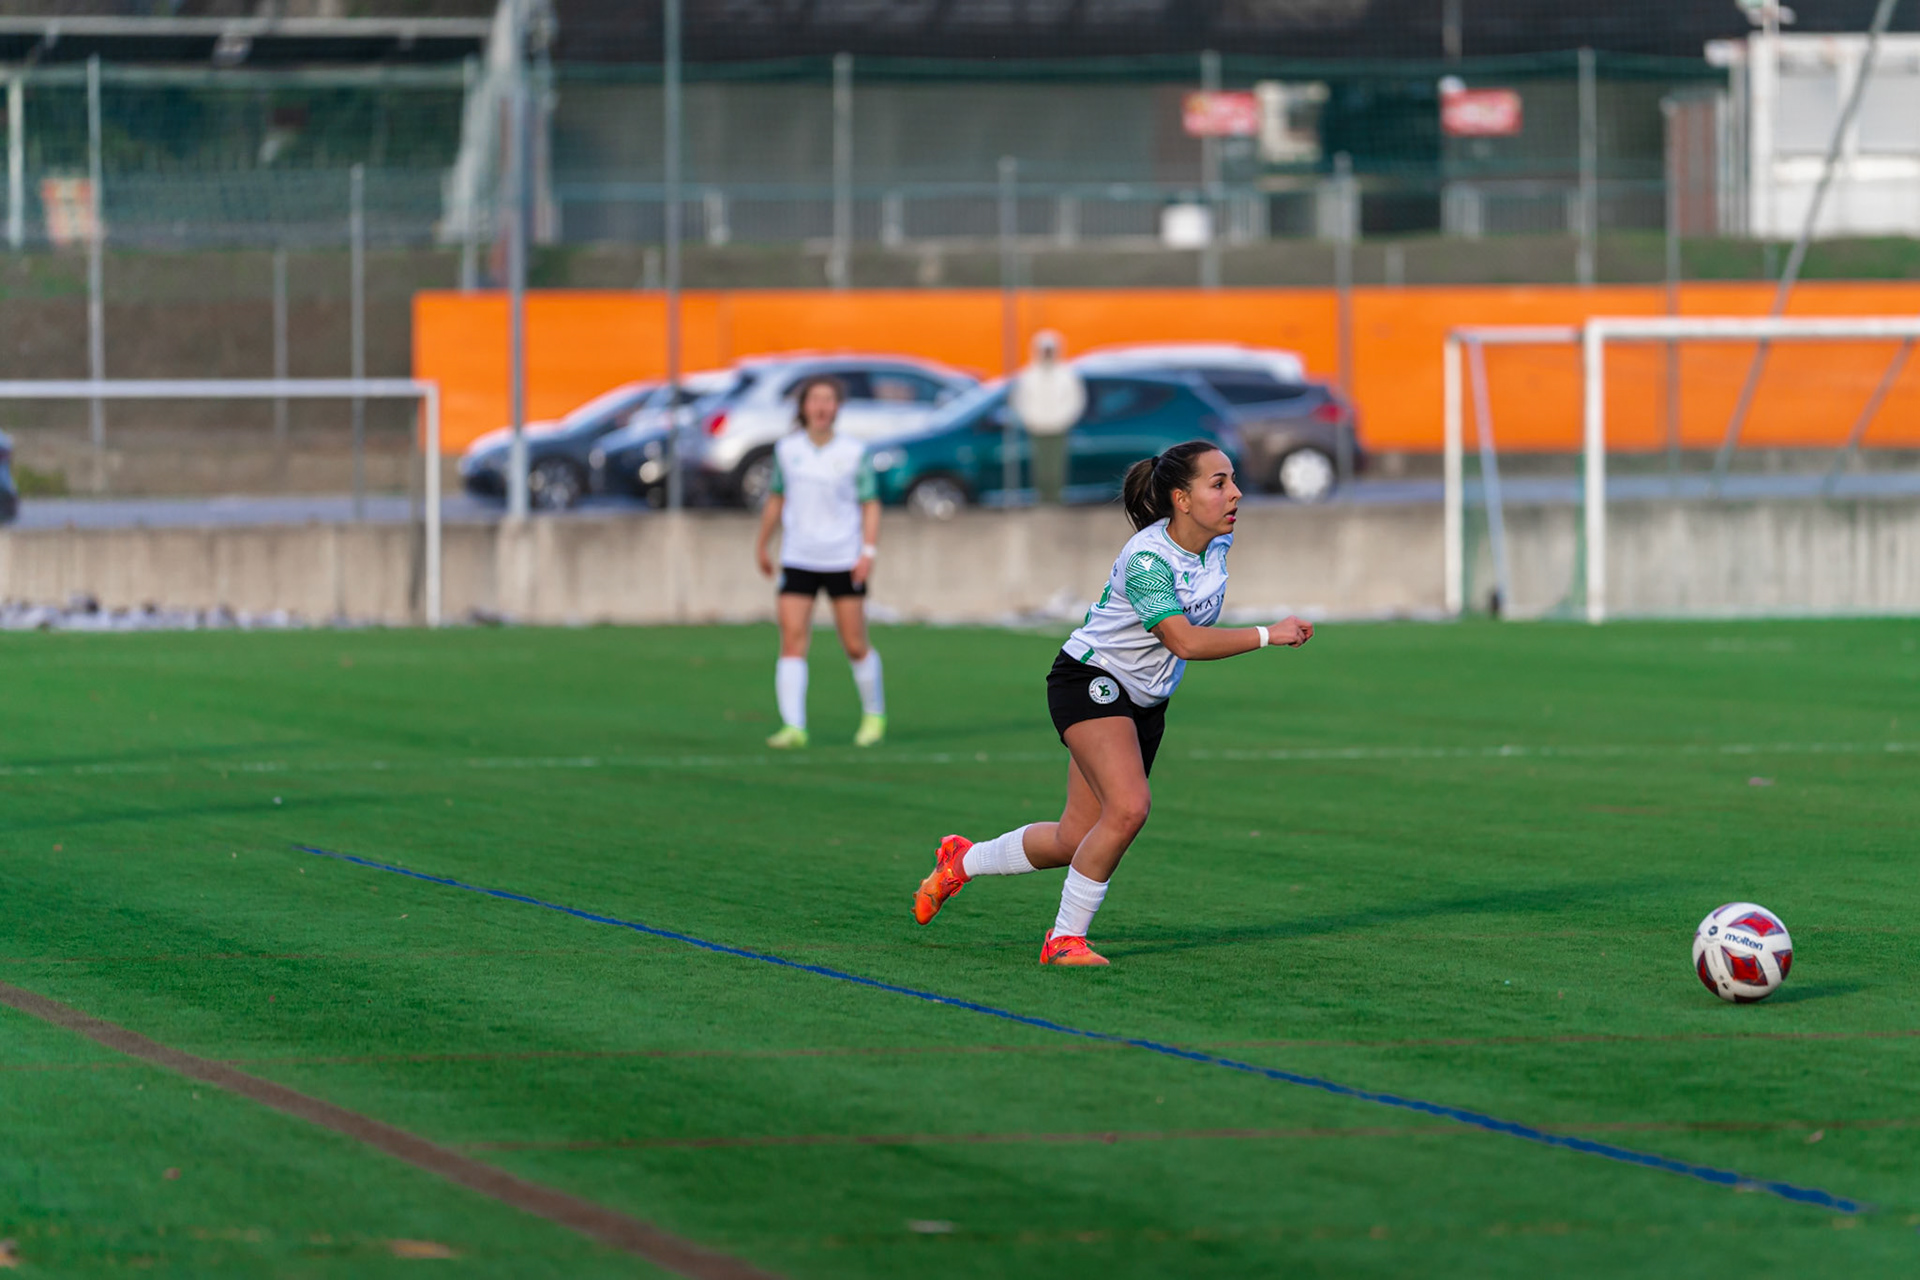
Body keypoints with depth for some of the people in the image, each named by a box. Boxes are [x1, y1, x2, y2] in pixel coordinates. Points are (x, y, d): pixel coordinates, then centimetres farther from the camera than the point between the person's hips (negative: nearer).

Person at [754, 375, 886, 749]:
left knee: (856, 647, 4)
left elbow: (870, 505, 2)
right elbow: (776, 499, 16)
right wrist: (761, 545, 22)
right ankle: (793, 727, -14)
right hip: (797, 560, 1)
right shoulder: (787, 449, 4)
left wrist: (869, 551, -9)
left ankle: (874, 715, 26)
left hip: (844, 561, -1)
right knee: (792, 642, -11)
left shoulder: (854, 452, -2)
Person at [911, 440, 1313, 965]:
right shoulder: (1146, 558, -28)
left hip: (1144, 702, 8)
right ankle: (1065, 940, -13)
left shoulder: (1218, 542, -2)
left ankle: (962, 860, 32)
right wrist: (1267, 635, -37)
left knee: (1077, 839, 8)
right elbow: (1185, 641, -36)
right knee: (1128, 807, -26)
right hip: (1090, 681, -8)